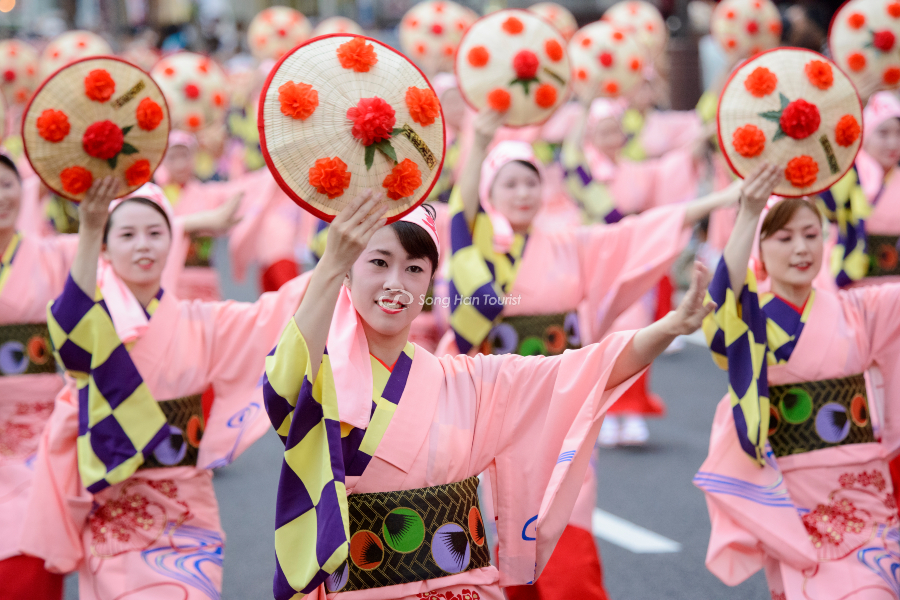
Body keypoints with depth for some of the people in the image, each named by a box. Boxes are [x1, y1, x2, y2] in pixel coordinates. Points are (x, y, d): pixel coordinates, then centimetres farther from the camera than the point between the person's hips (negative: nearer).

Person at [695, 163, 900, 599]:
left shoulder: (856, 312, 7)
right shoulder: (751, 315, -4)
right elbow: (723, 299, -26)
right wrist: (749, 215, -39)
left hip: (864, 490, 3)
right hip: (795, 495, -3)